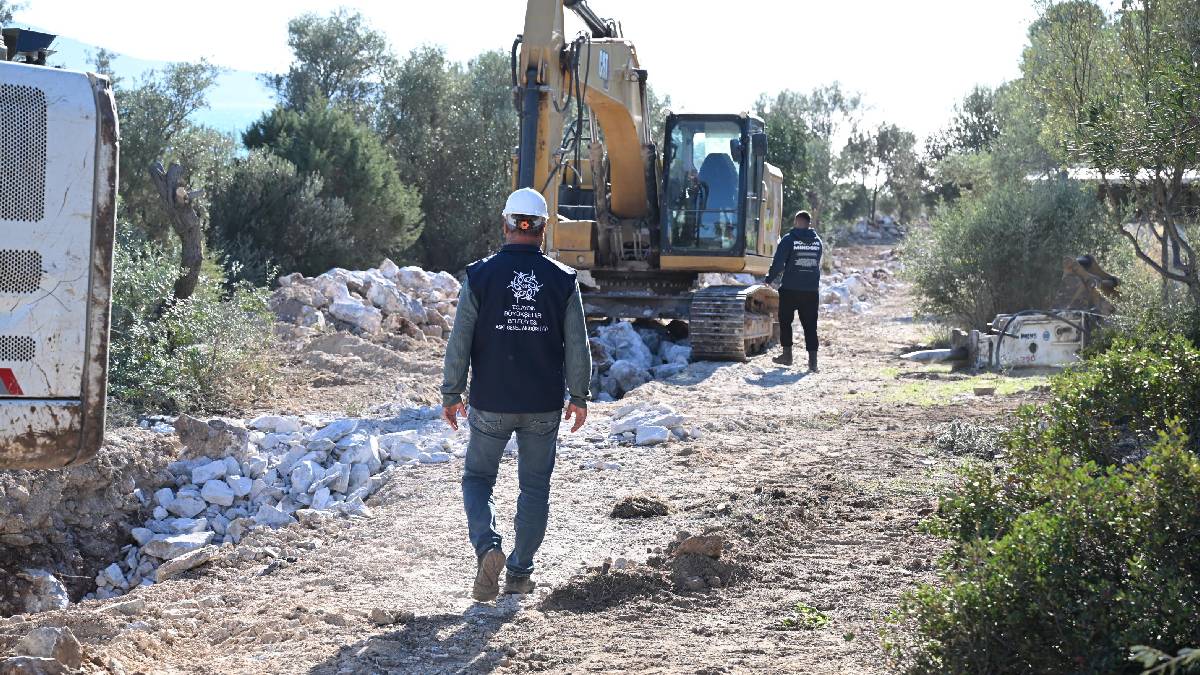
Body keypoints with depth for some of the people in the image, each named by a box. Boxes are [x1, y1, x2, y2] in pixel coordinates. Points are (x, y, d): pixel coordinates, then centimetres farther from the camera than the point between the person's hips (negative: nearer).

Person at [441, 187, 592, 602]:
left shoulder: (480, 276, -7)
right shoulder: (562, 280, -4)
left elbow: (460, 342, -6)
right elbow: (577, 347, -1)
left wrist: (451, 394, 3)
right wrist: (579, 397, 10)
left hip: (490, 404, -1)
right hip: (544, 406, 1)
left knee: (478, 479, 13)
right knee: (535, 487, 14)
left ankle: (487, 546, -11)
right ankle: (520, 571, 17)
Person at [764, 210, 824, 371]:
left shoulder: (789, 239, -9)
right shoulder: (817, 241, 7)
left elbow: (778, 263, -11)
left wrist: (769, 279, 4)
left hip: (790, 289, -4)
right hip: (811, 290, 4)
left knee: (785, 322, 13)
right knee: (810, 325, 4)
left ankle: (787, 355, 16)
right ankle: (813, 361, -4)